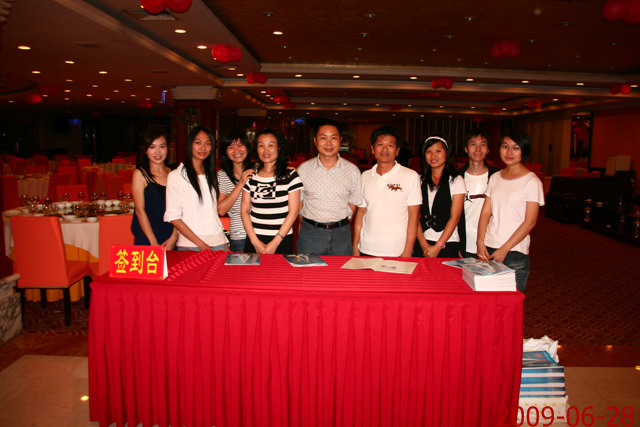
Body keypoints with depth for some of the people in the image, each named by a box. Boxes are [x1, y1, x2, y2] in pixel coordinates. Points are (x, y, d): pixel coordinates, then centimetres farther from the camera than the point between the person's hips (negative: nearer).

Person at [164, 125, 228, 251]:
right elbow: (173, 216, -7)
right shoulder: (176, 175, -3)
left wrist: (225, 245, 8)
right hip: (190, 245, -4)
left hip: (218, 242, 5)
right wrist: (200, 244, -11)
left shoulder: (212, 175, 15)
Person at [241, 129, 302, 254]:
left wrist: (275, 243, -11)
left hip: (282, 240, -2)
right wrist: (255, 241, -6)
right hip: (254, 240, 2)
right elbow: (244, 210, 4)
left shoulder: (290, 176, -2)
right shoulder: (251, 176, 6)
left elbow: (293, 211, -6)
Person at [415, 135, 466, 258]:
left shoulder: (456, 180, -1)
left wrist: (438, 246, -11)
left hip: (448, 244, -2)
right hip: (422, 242, 2)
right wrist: (424, 244, -8)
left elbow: (454, 217, -6)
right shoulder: (421, 180, 7)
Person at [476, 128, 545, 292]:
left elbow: (530, 222, -9)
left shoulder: (531, 181, -4)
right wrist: (480, 243, -6)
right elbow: (485, 212, 7)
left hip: (515, 253, -4)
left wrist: (504, 250, -12)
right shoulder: (495, 178, 10)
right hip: (488, 249, 4)